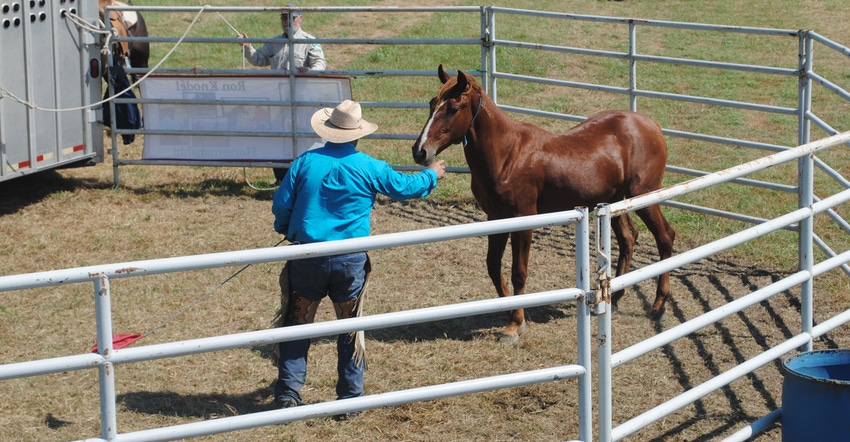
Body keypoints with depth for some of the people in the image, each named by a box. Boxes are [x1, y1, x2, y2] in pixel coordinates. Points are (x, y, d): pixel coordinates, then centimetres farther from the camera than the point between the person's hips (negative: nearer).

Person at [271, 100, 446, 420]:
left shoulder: (305, 162, -4)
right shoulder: (369, 168, -4)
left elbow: (281, 205, 1)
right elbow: (405, 187, 11)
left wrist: (286, 231, 23)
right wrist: (431, 176, 32)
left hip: (307, 258, 0)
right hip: (351, 261, 0)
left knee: (297, 325, 13)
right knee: (351, 330, 12)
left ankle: (288, 394, 11)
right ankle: (350, 400, 15)